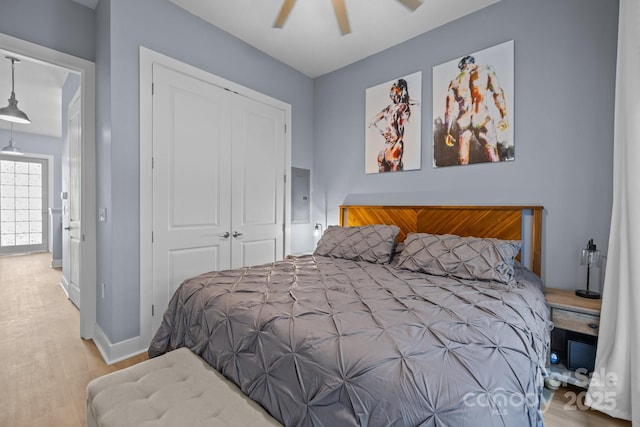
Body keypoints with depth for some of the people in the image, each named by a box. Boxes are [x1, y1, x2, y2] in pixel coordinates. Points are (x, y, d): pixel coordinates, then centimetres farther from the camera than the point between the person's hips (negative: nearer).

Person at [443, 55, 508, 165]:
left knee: (462, 160, 4)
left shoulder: (455, 81, 18)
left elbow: (449, 108, 10)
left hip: (463, 122, 2)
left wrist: (448, 132, 10)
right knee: (492, 155, 1)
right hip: (482, 118, -2)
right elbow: (498, 92, 0)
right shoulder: (486, 69, 13)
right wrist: (503, 116, 1)